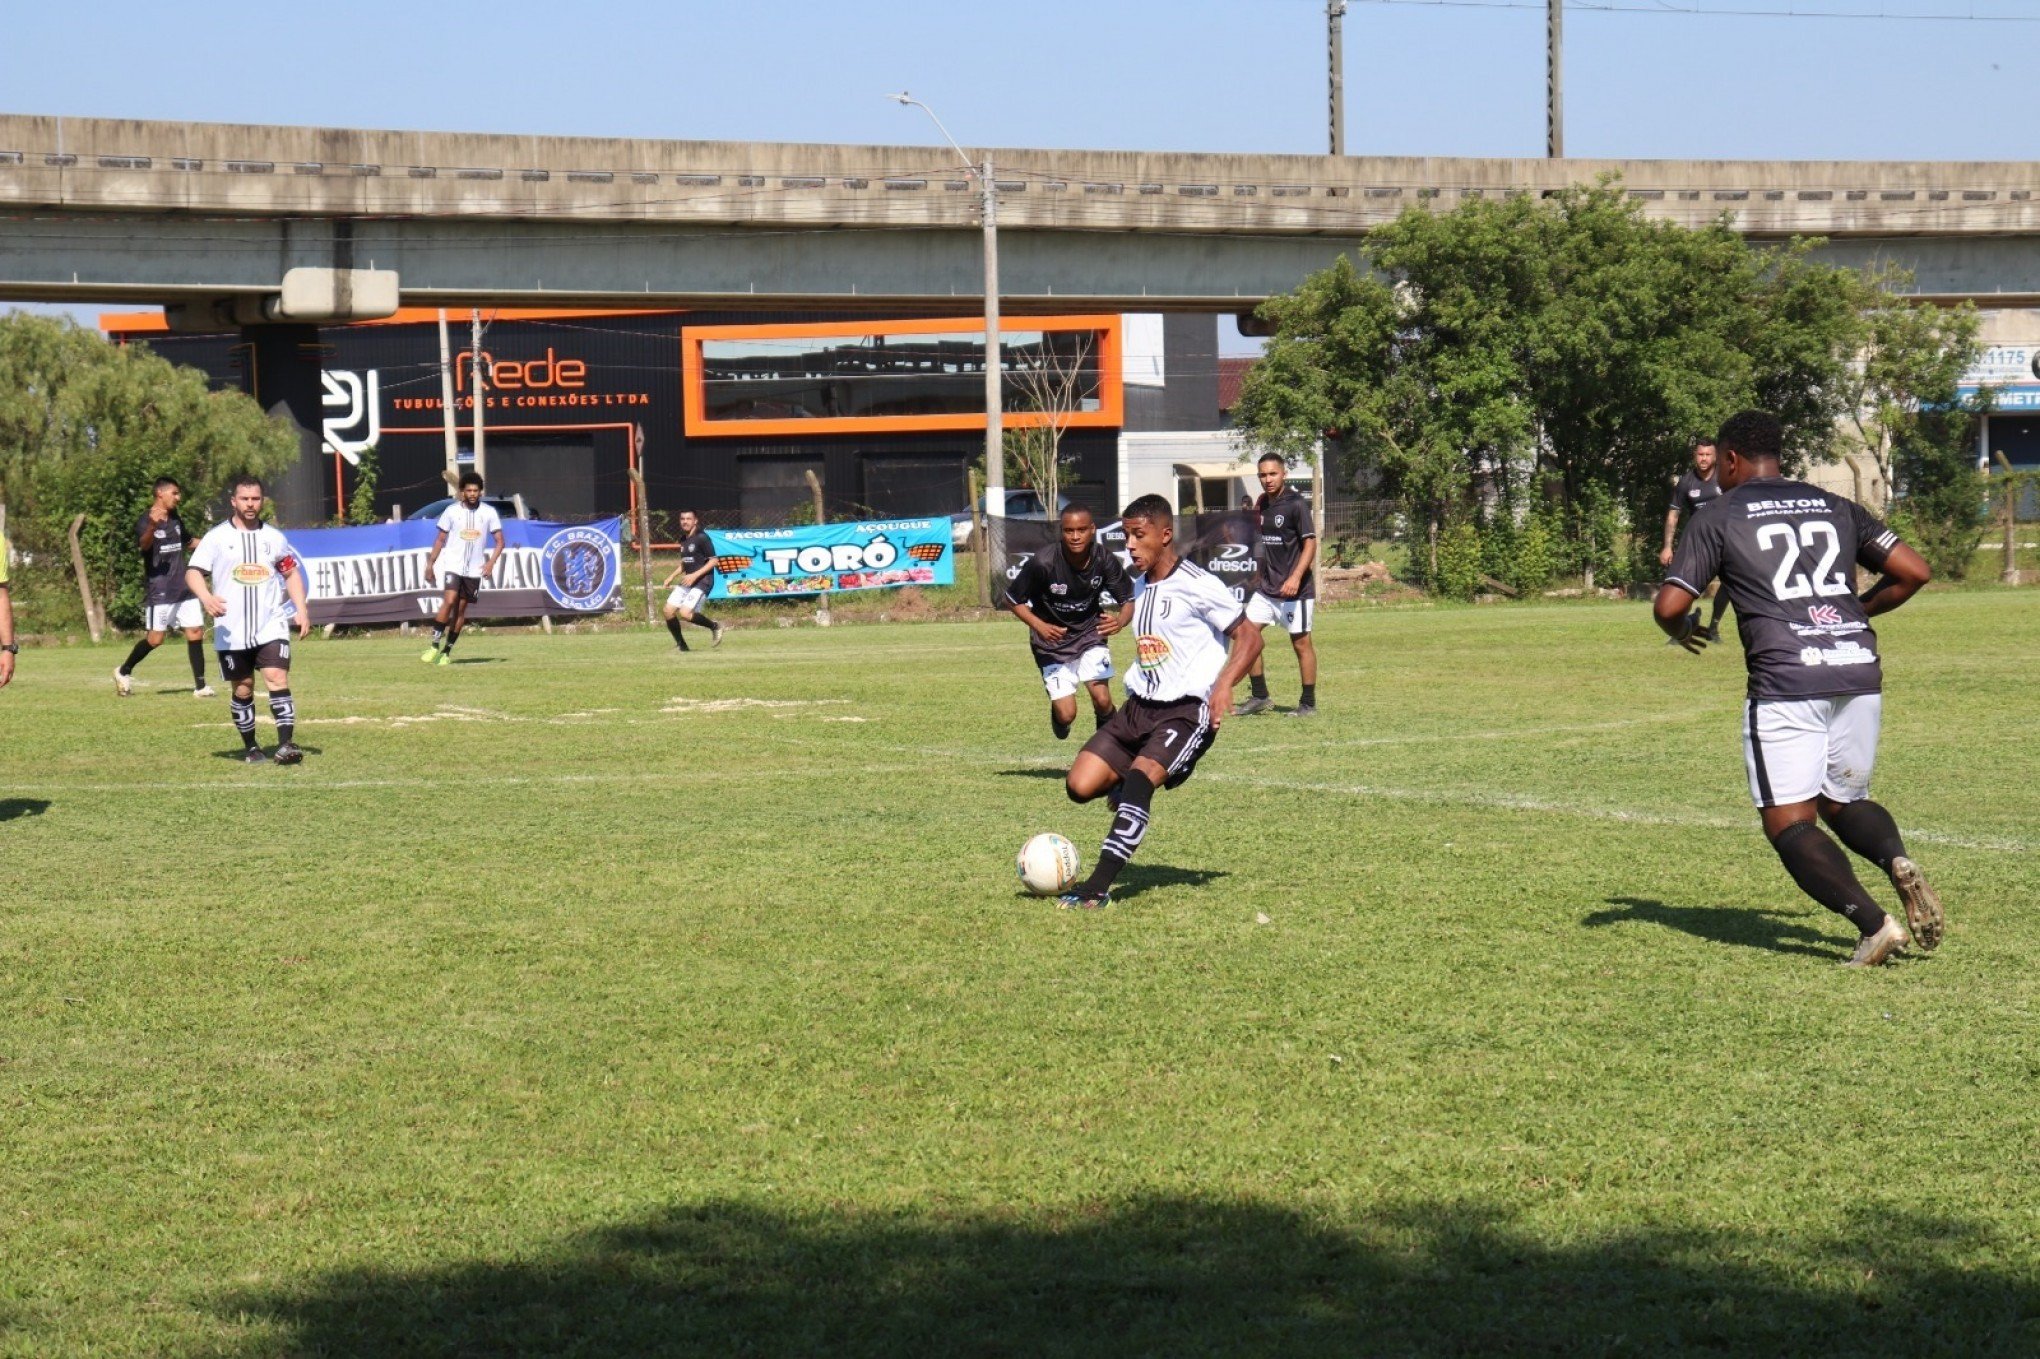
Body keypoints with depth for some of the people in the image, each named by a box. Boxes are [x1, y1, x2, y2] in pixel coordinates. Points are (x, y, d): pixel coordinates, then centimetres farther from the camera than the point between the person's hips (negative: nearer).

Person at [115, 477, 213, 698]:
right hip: (159, 591, -7)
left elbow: (188, 541, 33)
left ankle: (200, 686, 2)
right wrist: (152, 526, -54)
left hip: (183, 588, 7)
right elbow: (144, 544, -34)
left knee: (196, 632, -1)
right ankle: (123, 672, 20)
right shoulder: (146, 520, -11)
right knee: (155, 639, -2)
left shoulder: (175, 518, 13)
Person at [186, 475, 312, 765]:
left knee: (277, 678, -16)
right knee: (242, 688, 6)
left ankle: (286, 744, -21)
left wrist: (301, 609, 9)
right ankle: (250, 747, 20)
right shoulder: (217, 537, 2)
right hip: (232, 630, -1)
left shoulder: (274, 538, 10)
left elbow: (291, 572, 21)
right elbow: (193, 571, -2)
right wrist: (206, 597, -22)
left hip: (271, 626, 1)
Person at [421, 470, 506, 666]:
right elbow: (440, 540, 6)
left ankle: (447, 651, 11)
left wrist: (491, 562, -9)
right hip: (453, 566, -2)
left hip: (474, 569, 2)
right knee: (449, 600, -20)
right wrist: (430, 564, 2)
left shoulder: (489, 512, 2)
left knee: (461, 609, 4)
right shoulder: (452, 511, 1)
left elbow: (499, 541, 6)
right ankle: (434, 645, -15)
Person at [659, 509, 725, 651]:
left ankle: (714, 626, 1)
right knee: (669, 610, -2)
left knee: (685, 613, -22)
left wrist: (695, 575, -20)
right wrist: (671, 577, 14)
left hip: (702, 581, -8)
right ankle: (681, 645, 11)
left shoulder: (702, 538, -11)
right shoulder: (683, 539, 13)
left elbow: (713, 561, -14)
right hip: (687, 581, 8)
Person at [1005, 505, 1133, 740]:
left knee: (1102, 700, -13)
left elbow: (1128, 599, -9)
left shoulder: (1105, 561, -19)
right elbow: (1013, 599, -11)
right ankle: (1057, 713, 32)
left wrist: (1120, 620, -32)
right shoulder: (1042, 564, -26)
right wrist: (1039, 627, -26)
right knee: (1066, 715, -7)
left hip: (1090, 633, 2)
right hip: (1053, 638, -2)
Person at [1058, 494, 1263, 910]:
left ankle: (1098, 888, -28)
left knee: (1139, 779, -28)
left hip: (1187, 710, -7)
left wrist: (1223, 685, -22)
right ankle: (1128, 794, 25)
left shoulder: (1197, 585, -9)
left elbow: (1248, 637, -9)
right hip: (1139, 705, 7)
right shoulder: (1139, 587, 15)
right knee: (1080, 785, -9)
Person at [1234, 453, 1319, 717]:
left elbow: (1310, 543, -16)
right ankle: (1259, 696, 10)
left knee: (1301, 643, 0)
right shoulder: (1261, 504, 9)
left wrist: (1295, 578, -26)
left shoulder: (1296, 504, -12)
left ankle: (1308, 703, 9)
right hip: (1266, 587, 7)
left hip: (1294, 589, -7)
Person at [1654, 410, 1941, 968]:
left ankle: (1872, 923, -17)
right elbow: (1914, 571, 13)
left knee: (1790, 823, 2)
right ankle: (1899, 863, -9)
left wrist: (1681, 630, 22)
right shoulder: (1836, 507, 18)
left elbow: (1670, 606, -2)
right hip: (1859, 671, 5)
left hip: (1785, 681, -5)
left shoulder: (1717, 519, 6)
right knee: (1843, 801, 22)